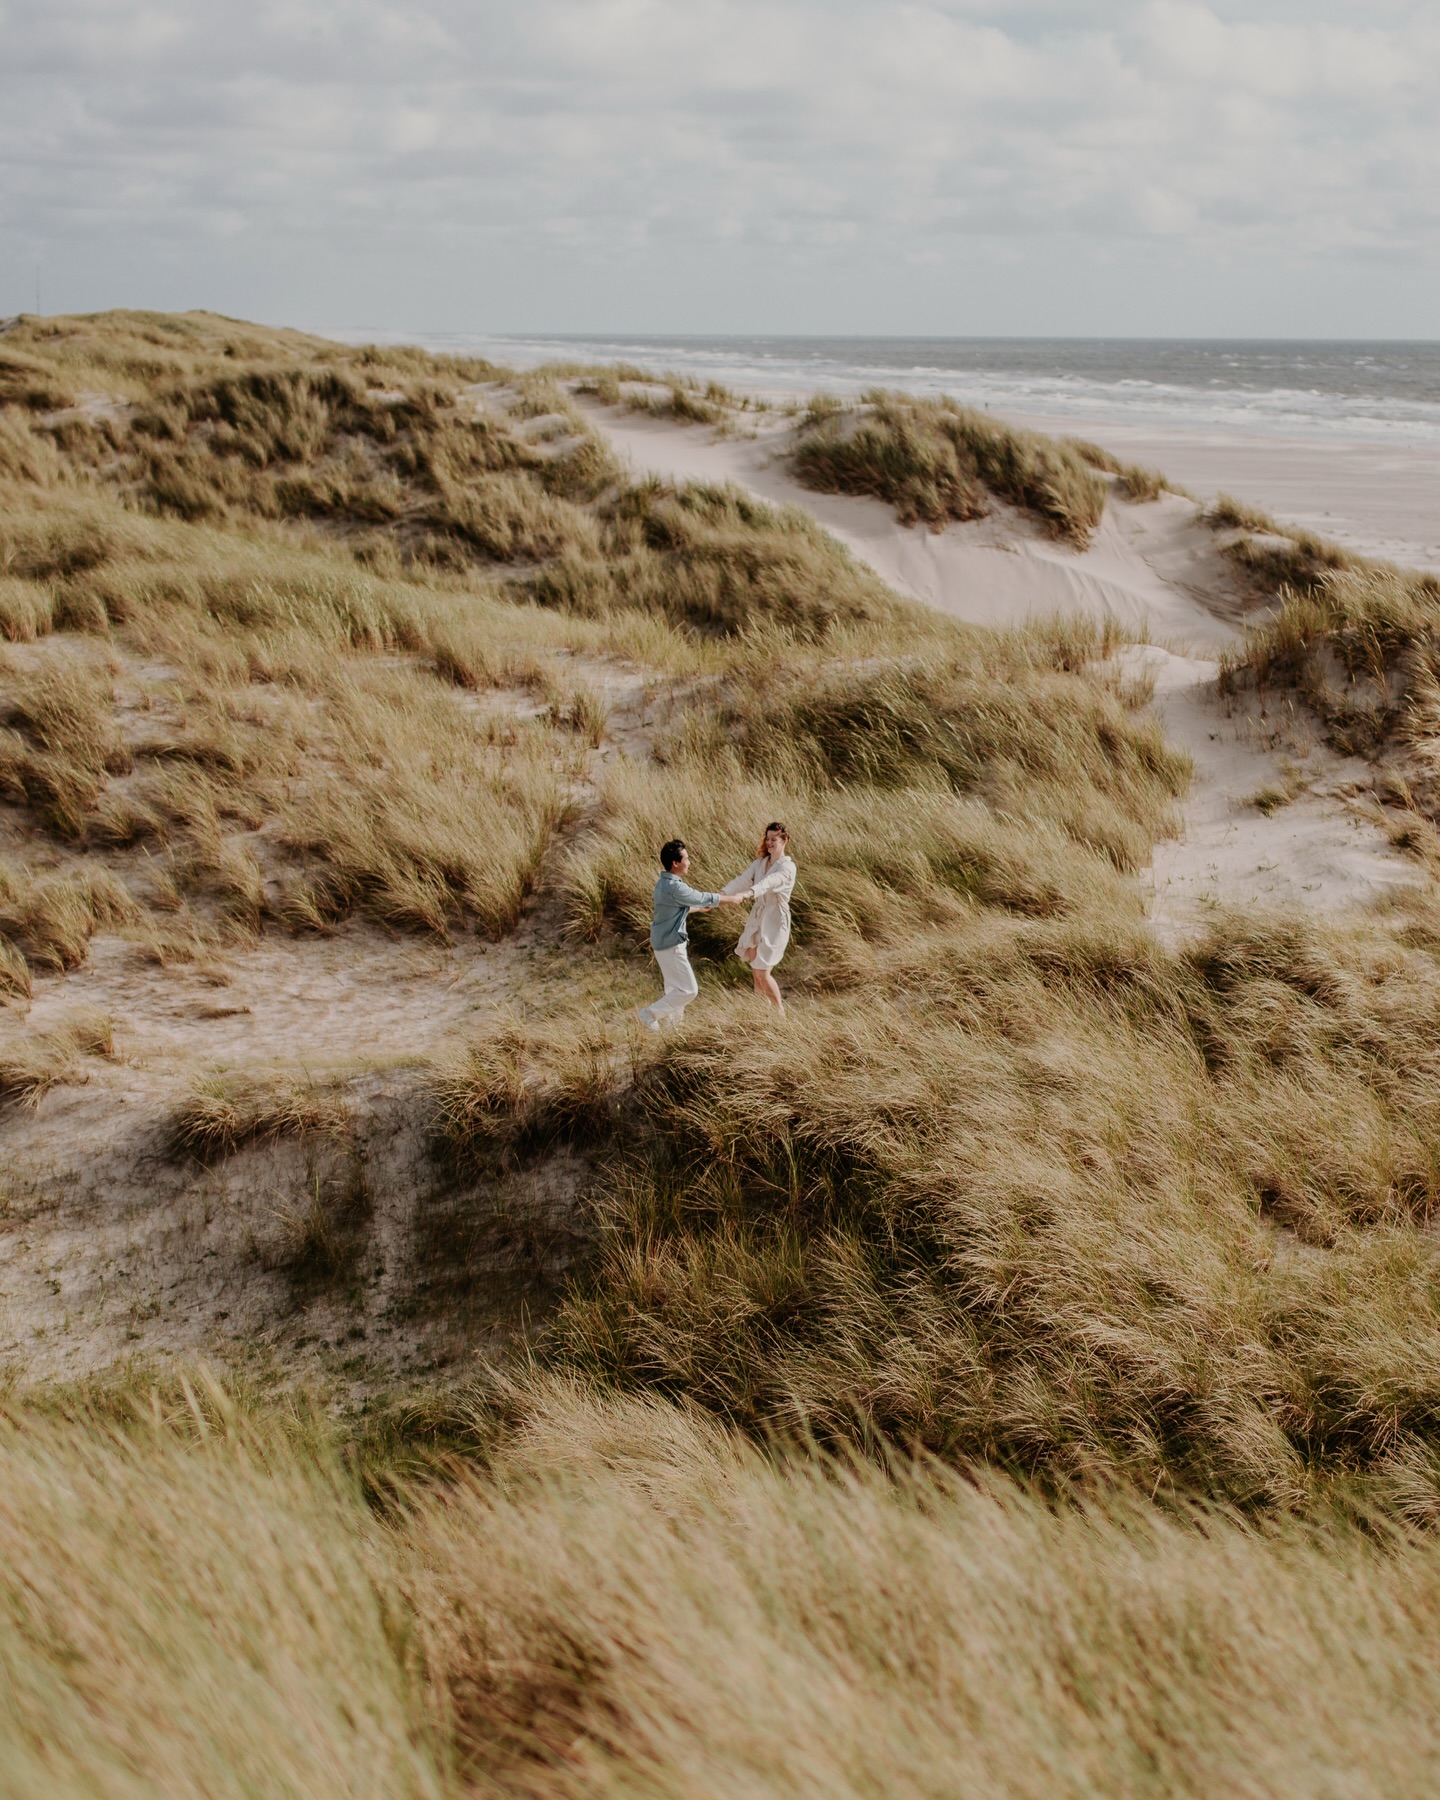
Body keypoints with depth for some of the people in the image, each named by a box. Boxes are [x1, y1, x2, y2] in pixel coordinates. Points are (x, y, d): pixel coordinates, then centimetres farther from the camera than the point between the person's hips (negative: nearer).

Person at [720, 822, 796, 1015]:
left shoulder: (787, 867, -14)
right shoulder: (761, 862, 9)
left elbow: (769, 883, -33)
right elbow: (743, 879, -4)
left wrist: (746, 894, -51)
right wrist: (721, 894, -22)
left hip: (775, 920, -7)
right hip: (757, 917, 7)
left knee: (763, 972, -8)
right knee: (756, 971, 11)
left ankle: (780, 1013, 7)